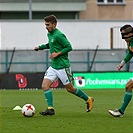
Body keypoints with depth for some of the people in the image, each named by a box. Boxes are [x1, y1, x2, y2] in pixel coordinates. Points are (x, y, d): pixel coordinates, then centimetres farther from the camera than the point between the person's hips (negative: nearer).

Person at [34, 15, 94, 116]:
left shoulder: (59, 35, -16)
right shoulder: (49, 34, 11)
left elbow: (69, 47, -16)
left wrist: (57, 53, -20)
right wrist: (40, 47, 17)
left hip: (63, 66, -8)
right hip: (53, 66, 8)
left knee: (70, 89, 2)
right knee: (45, 85, -7)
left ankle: (88, 99, 22)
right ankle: (50, 109, -8)